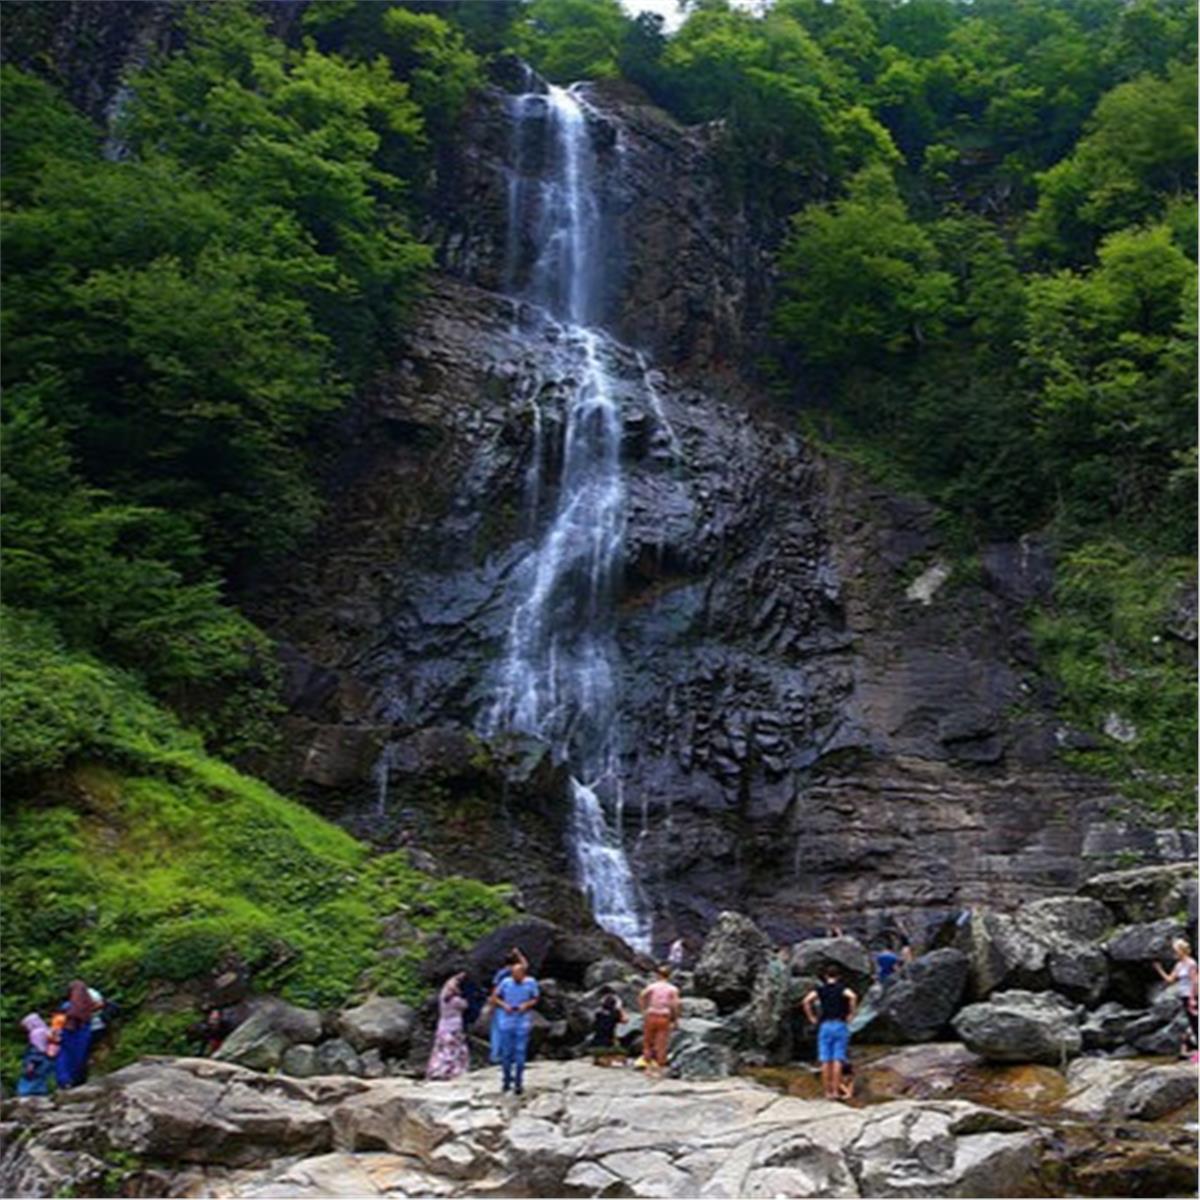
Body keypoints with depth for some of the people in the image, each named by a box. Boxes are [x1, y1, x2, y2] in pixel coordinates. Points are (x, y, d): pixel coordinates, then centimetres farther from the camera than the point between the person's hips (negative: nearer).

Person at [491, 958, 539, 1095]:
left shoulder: (531, 982, -6)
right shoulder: (505, 982, -7)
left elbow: (535, 999, 6)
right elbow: (494, 997, 3)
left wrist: (527, 1005, -13)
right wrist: (504, 1005, -13)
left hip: (523, 1023, -1)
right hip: (506, 1022, 1)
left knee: (520, 1052, -5)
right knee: (506, 1053, 6)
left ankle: (519, 1082, 4)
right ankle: (507, 1081, 22)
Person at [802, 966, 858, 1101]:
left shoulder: (820, 989, 9)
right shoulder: (842, 988, 6)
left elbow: (807, 1001, -7)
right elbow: (852, 996, -17)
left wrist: (812, 1018, 1)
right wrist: (851, 1014, -7)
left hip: (825, 1025, 1)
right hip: (840, 1025, -1)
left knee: (826, 1061, 2)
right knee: (837, 1061, -3)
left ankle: (828, 1092, 2)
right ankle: (836, 1091, -8)